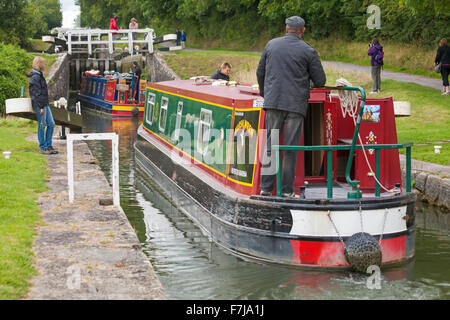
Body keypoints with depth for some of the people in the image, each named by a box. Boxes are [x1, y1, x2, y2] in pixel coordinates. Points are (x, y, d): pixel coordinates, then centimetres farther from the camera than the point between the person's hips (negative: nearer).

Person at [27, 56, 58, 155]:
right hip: (39, 104, -10)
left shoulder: (40, 75, 15)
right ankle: (42, 148, 4)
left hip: (45, 104, 10)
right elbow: (37, 93, -19)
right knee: (42, 126, -3)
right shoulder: (35, 77, -15)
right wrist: (41, 107, -20)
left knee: (51, 124, 10)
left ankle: (48, 145, 17)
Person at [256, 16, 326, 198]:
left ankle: (266, 187, 5)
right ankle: (287, 190, 4)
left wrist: (264, 93, 32)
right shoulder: (308, 51, -1)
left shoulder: (271, 45, 9)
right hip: (296, 104, -2)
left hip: (273, 101, 2)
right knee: (290, 147, 2)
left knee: (270, 144, 6)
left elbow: (260, 72, 17)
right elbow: (320, 81, 2)